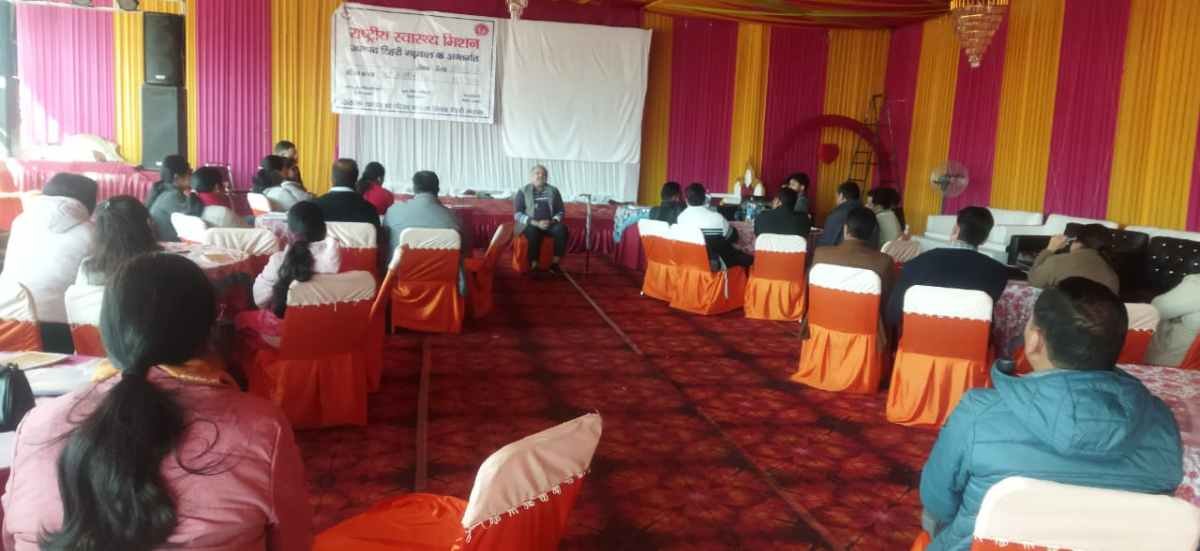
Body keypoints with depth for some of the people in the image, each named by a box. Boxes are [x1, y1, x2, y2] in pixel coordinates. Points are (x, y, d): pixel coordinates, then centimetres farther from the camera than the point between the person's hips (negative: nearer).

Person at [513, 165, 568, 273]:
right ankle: (533, 266, -30)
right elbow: (517, 214, -3)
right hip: (530, 224, -3)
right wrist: (536, 223, -16)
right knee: (533, 231, -38)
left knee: (562, 229, -29)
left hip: (550, 224, 3)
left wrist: (552, 221, -11)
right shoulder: (523, 191, 4)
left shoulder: (553, 191, 12)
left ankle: (555, 263, -22)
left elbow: (561, 211, 12)